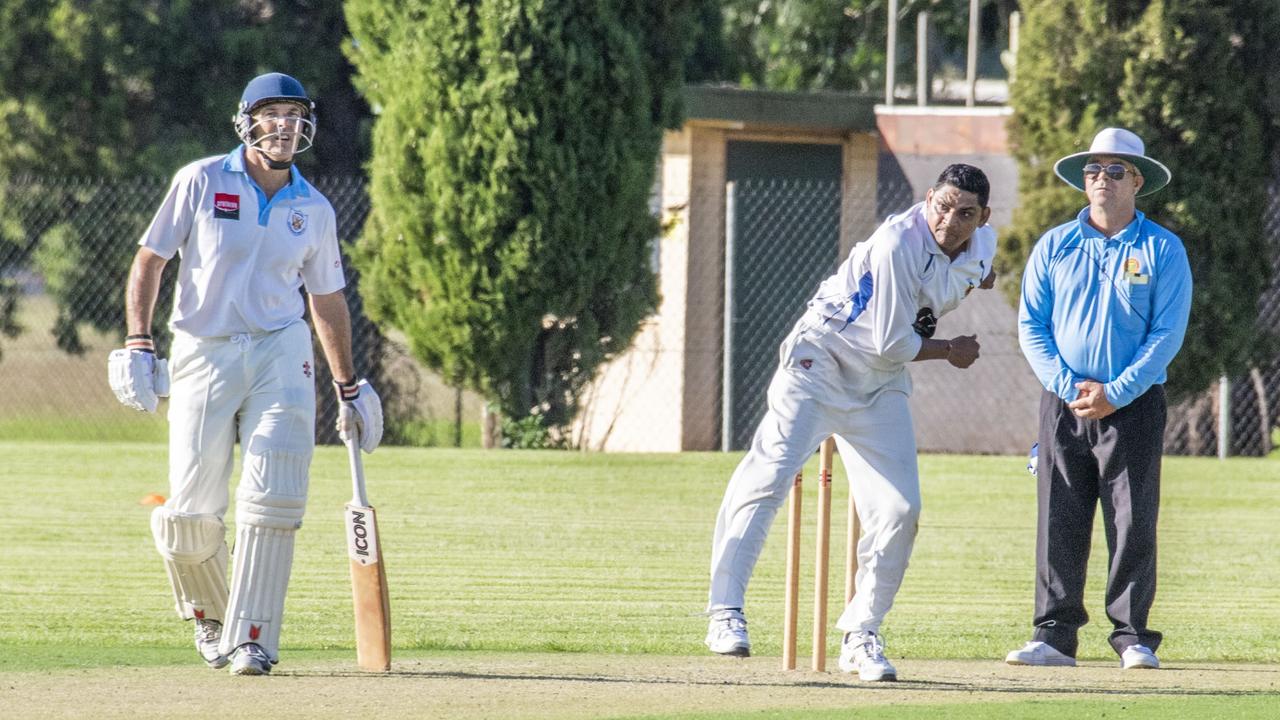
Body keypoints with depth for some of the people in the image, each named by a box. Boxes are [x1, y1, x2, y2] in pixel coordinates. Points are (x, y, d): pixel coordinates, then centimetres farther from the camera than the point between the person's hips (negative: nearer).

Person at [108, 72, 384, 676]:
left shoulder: (313, 210, 8)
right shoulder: (201, 183, -1)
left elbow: (327, 299, 19)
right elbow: (149, 259, 2)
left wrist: (349, 387, 19)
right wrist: (137, 344, -9)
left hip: (280, 354, 2)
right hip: (203, 353, -2)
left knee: (272, 499, -14)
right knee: (192, 509, -3)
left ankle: (251, 638, -8)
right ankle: (208, 612, 26)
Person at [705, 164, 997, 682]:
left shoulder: (982, 246, -1)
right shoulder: (899, 244, -25)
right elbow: (893, 345, -20)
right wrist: (950, 351, -6)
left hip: (882, 386, 7)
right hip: (820, 362, -7)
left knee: (901, 509, -3)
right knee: (771, 474, -23)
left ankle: (861, 636, 9)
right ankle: (725, 612, -24)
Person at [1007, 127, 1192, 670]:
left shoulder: (1163, 250, 1)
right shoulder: (1054, 247, 8)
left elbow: (1167, 334, -4)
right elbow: (1031, 327, 6)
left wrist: (1115, 394, -13)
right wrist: (1069, 387, -8)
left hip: (1134, 405, -2)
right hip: (1063, 404, 2)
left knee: (1133, 522, -3)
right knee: (1059, 521, 0)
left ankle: (1132, 637, 3)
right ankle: (1055, 634, 3)